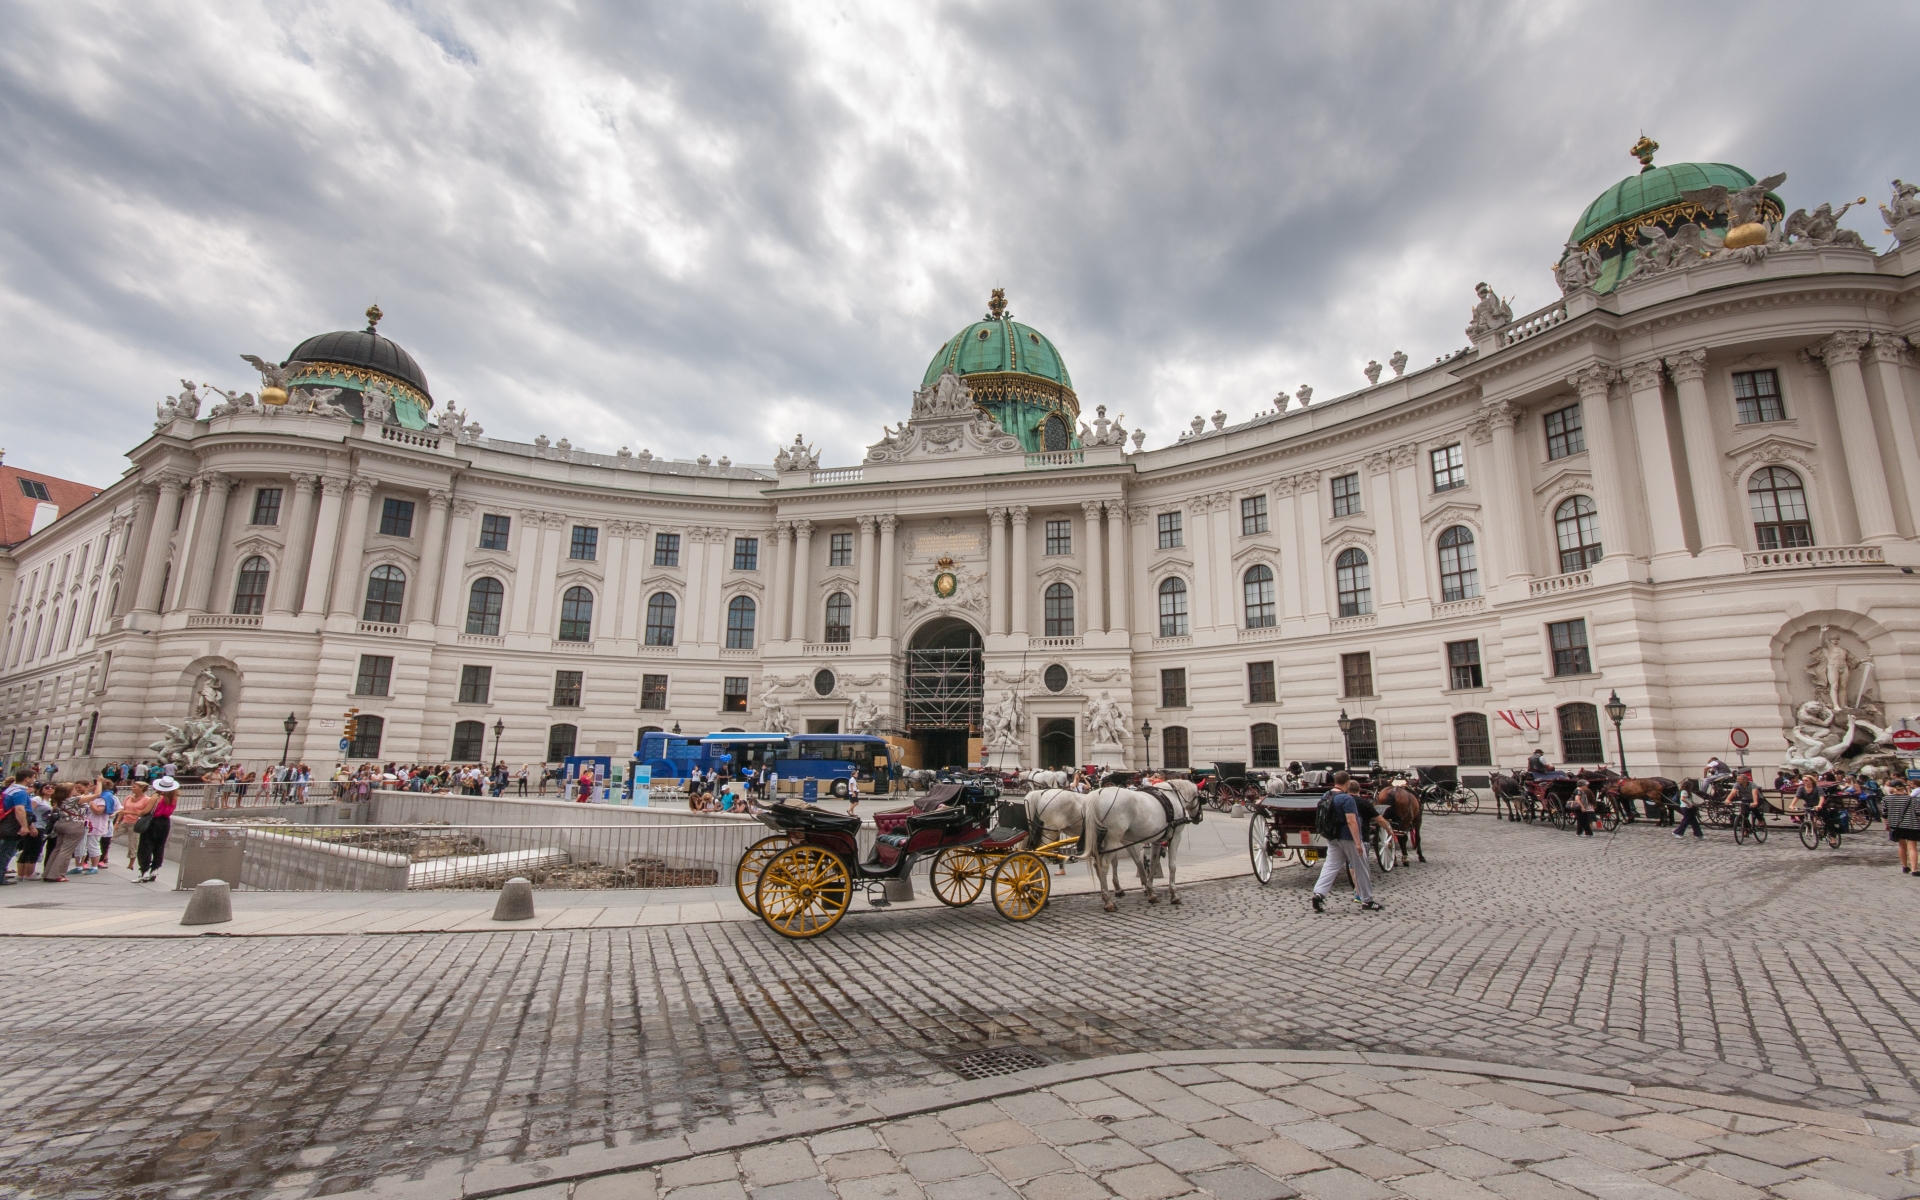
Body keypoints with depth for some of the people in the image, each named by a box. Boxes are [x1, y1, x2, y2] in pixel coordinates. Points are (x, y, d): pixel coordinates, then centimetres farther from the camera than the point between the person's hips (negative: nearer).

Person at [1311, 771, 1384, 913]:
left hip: (1333, 838, 7)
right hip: (1348, 839, -7)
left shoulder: (1326, 797, 7)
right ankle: (1367, 900, 18)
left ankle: (1318, 893, -10)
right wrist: (1358, 842, -23)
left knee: (1330, 866, 6)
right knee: (1360, 868, 8)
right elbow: (1351, 821, -24)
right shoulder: (1346, 799, -18)